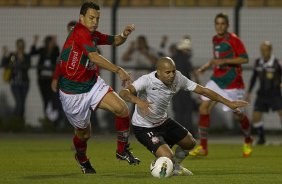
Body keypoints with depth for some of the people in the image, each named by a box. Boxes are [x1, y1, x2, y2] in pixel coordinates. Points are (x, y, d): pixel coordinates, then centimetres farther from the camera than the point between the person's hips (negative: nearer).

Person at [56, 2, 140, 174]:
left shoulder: (93, 35, 3)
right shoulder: (80, 33, -22)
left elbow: (114, 41, 19)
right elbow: (94, 58, -34)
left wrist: (124, 35, -4)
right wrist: (119, 70, -37)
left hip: (93, 84, 7)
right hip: (73, 93, -7)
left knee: (122, 108, -13)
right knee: (84, 133, 8)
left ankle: (123, 150, 4)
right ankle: (82, 158, 42)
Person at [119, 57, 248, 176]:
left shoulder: (178, 78, -14)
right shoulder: (147, 81, -31)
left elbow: (203, 90, -6)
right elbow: (124, 93, -43)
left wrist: (228, 103, -7)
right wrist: (138, 101, -63)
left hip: (163, 122, 7)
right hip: (144, 128, -7)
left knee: (190, 142, 17)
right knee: (167, 157, -22)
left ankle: (175, 167, 47)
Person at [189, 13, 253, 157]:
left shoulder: (233, 40, -12)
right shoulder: (215, 40, 10)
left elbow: (245, 59, -19)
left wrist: (223, 61, -24)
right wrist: (206, 66, 12)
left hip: (232, 83, -6)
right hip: (217, 79, 6)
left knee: (237, 113, 4)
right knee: (204, 108, -10)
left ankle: (248, 141, 35)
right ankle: (203, 147, -7)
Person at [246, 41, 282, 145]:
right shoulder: (258, 62, 3)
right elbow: (254, 77, 16)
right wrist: (249, 92, 17)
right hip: (262, 95, 4)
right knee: (255, 117, -4)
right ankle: (261, 138, 17)